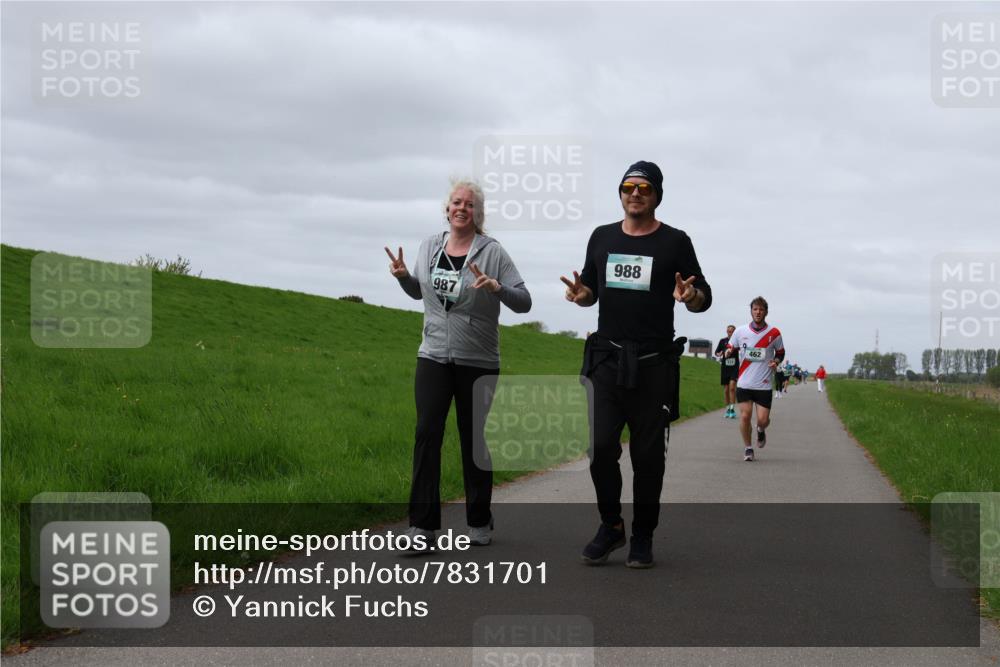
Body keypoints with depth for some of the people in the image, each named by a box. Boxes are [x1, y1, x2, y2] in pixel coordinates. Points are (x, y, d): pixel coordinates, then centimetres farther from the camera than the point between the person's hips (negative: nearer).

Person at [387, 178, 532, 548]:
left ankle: (479, 523, 21)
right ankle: (422, 525, -6)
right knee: (427, 434, -8)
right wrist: (403, 275, 2)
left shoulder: (492, 252, -6)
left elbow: (524, 302, -8)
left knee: (475, 440, 6)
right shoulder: (430, 245, 7)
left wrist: (496, 287, -26)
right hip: (433, 358, 3)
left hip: (478, 362, -3)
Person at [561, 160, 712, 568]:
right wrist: (581, 295, -4)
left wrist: (691, 297, -20)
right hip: (607, 360, 2)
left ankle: (642, 538, 15)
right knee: (602, 449, -5)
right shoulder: (602, 237, 12)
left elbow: (704, 298, 3)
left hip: (654, 364, -2)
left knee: (648, 455, 2)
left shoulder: (674, 242, 2)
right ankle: (611, 526, 15)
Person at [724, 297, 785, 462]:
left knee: (763, 420, -4)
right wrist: (729, 352, -11)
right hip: (744, 383, 0)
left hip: (764, 384, 0)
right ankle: (747, 448, 13)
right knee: (745, 416, -7)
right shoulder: (740, 332, 1)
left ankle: (760, 431, 34)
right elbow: (731, 348, 12)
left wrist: (776, 361, -7)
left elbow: (780, 352, 14)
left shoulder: (774, 333, 0)